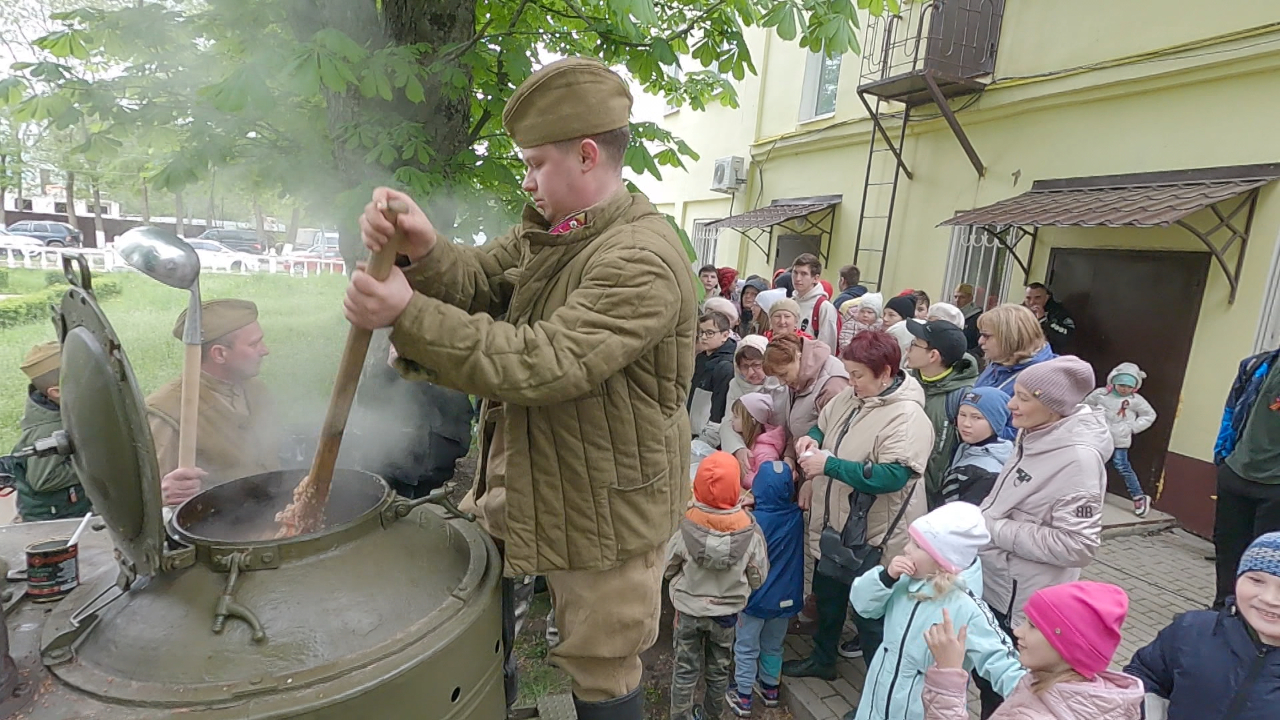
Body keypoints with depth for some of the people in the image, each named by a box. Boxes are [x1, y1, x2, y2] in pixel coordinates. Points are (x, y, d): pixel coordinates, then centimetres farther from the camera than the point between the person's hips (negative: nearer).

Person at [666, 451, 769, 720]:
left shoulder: (686, 527, -24)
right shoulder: (749, 530, -23)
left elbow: (668, 570, -8)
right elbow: (758, 578, -9)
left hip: (688, 610, -1)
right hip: (727, 612, 1)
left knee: (686, 668, 17)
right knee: (719, 668, 23)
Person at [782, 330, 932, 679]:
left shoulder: (907, 418, -24)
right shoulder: (849, 397, 0)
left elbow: (892, 476, -33)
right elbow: (823, 424, 17)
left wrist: (829, 464, -30)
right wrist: (811, 439, -6)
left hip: (873, 535, -8)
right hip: (835, 522, 9)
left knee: (870, 616, 8)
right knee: (828, 597, 26)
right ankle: (822, 660, 49)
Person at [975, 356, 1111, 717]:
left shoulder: (1078, 458, -23)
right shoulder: (1033, 435, 1)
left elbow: (1077, 545, -26)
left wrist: (997, 531, -22)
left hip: (1022, 601, -8)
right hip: (992, 582, 8)